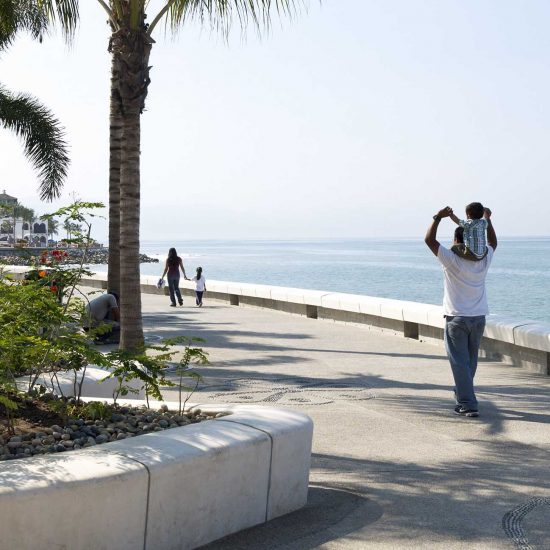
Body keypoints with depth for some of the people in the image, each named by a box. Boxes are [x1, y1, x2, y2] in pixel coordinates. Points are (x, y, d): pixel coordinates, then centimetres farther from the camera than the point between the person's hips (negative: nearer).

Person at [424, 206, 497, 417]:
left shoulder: (452, 260, -13)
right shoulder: (484, 260, 2)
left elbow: (429, 239, -11)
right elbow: (493, 242, 23)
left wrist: (438, 217, -4)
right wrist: (488, 220, 28)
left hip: (457, 318, -5)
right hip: (479, 318, 5)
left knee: (459, 362, -4)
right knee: (471, 361, 19)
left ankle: (468, 404, -10)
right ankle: (463, 393, 37)